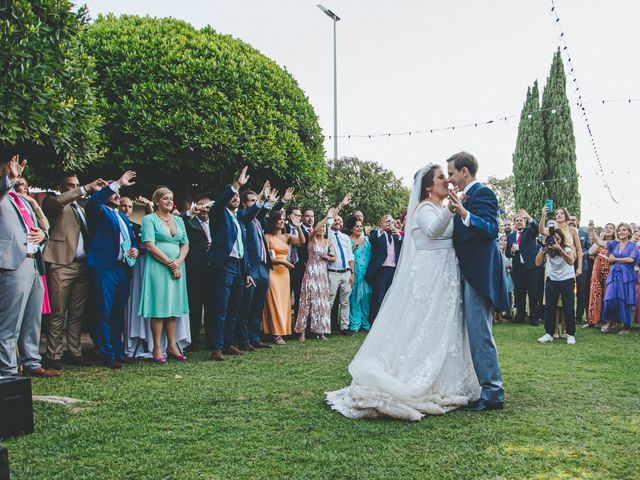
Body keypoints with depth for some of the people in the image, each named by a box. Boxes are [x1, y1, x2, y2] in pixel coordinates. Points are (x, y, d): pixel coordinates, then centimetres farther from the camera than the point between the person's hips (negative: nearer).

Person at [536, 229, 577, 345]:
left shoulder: (567, 249, -14)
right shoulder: (548, 250, -7)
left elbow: (571, 262, -34)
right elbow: (538, 263, -18)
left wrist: (559, 250, -45)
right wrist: (543, 249, -28)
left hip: (567, 280, -2)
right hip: (552, 280, 3)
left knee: (568, 308, -4)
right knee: (549, 307, 0)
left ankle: (570, 334, 7)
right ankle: (549, 333, 8)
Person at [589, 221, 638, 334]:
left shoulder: (633, 245, 2)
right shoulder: (614, 244, 11)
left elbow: (631, 259, -13)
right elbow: (599, 242, 0)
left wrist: (615, 259, -7)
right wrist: (592, 230, -12)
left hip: (626, 275, -3)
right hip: (614, 274, 3)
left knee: (625, 301, 0)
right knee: (610, 299, -7)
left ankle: (626, 326, 13)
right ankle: (609, 322, 12)